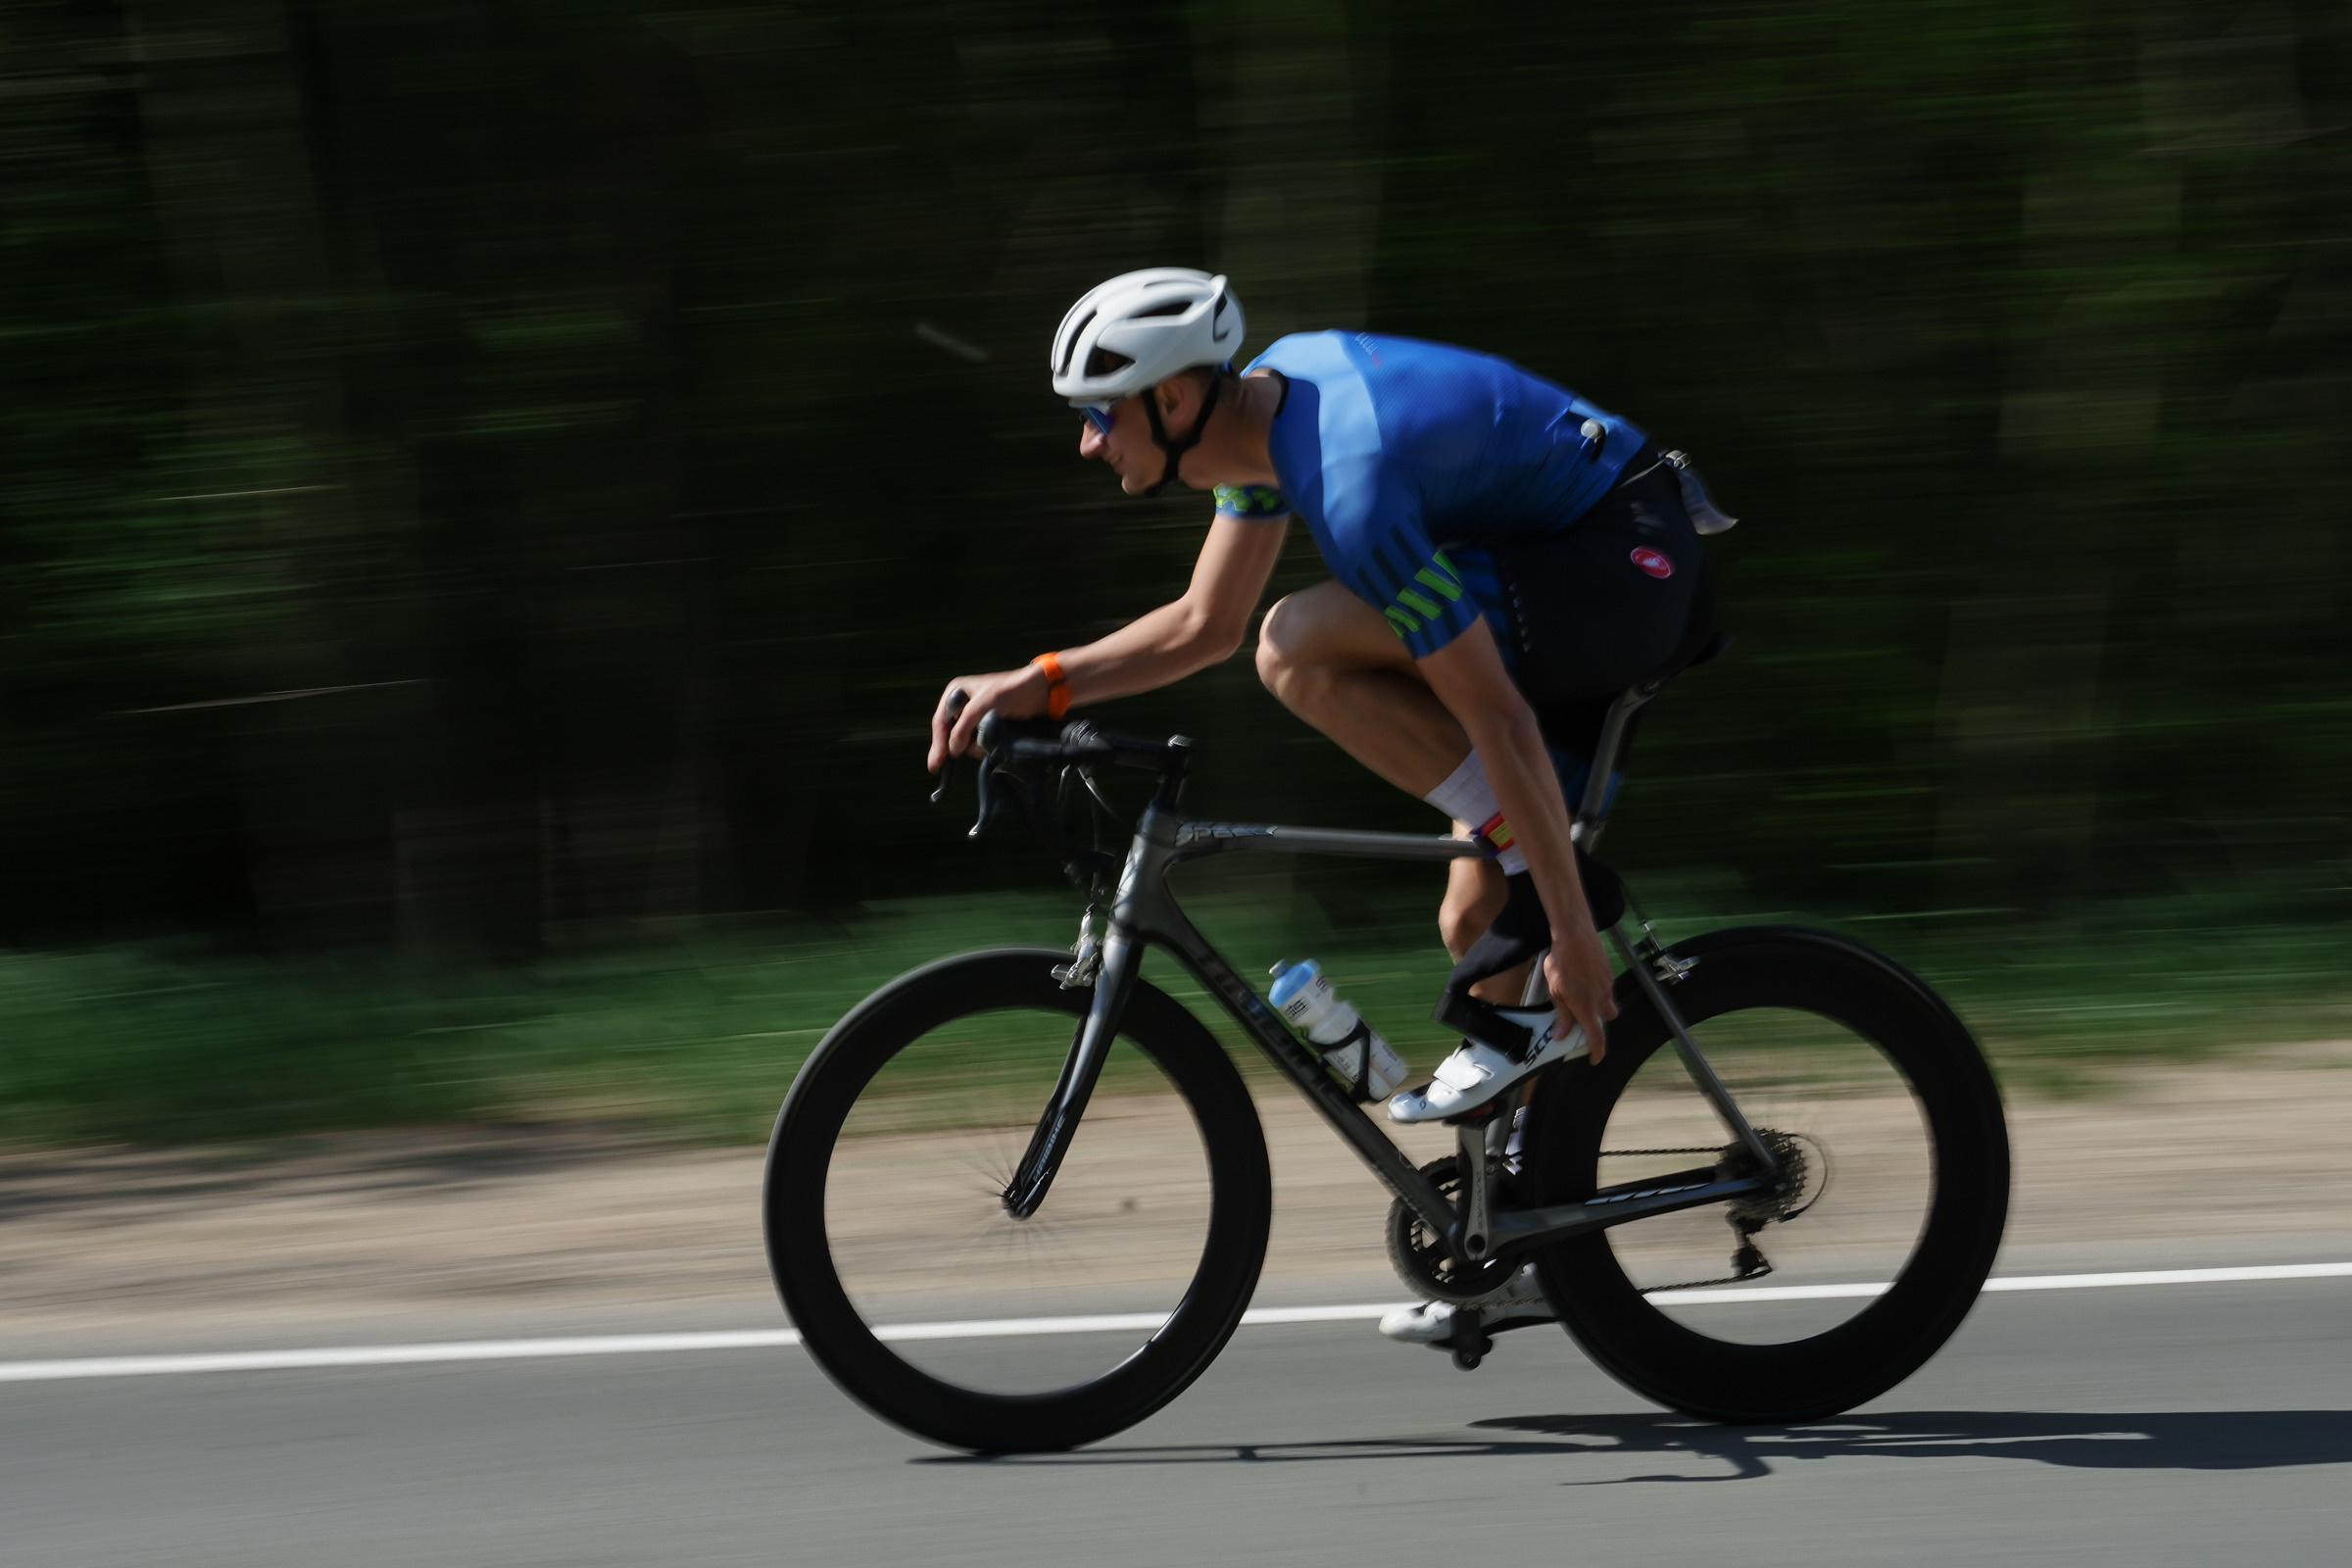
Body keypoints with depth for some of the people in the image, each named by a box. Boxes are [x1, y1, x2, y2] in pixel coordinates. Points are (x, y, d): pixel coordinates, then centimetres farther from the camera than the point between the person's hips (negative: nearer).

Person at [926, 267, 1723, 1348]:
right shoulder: (1267, 400, 1)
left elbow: (1499, 721, -28)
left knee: (1301, 650, -24)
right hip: (1579, 572, 10)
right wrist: (1037, 685, 3)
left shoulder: (1352, 481, -28)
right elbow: (1204, 625, 14)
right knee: (1474, 924, 9)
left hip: (1633, 569, -10)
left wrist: (1570, 929, -25)